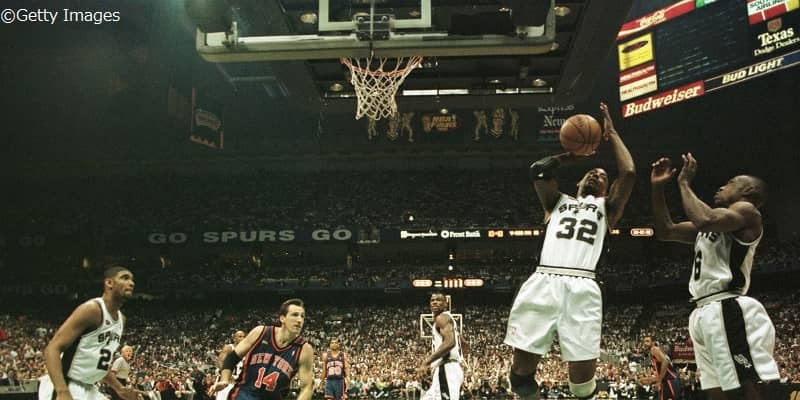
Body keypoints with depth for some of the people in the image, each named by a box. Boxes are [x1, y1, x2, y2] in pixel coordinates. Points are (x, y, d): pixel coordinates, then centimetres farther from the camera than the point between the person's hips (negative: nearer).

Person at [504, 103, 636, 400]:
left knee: (583, 375, -6)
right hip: (543, 282, 1)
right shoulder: (558, 202, 30)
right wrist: (573, 154, 25)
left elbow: (629, 173, 11)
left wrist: (612, 134, 22)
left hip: (581, 287, -1)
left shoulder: (606, 207, 26)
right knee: (521, 369, -4)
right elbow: (539, 170, 13)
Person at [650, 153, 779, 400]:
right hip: (704, 313, 9)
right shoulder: (710, 225, 25)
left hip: (729, 311, -9)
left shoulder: (747, 211, -1)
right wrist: (657, 188, 17)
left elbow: (704, 220, -20)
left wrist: (684, 183, -7)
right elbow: (665, 231, 25)